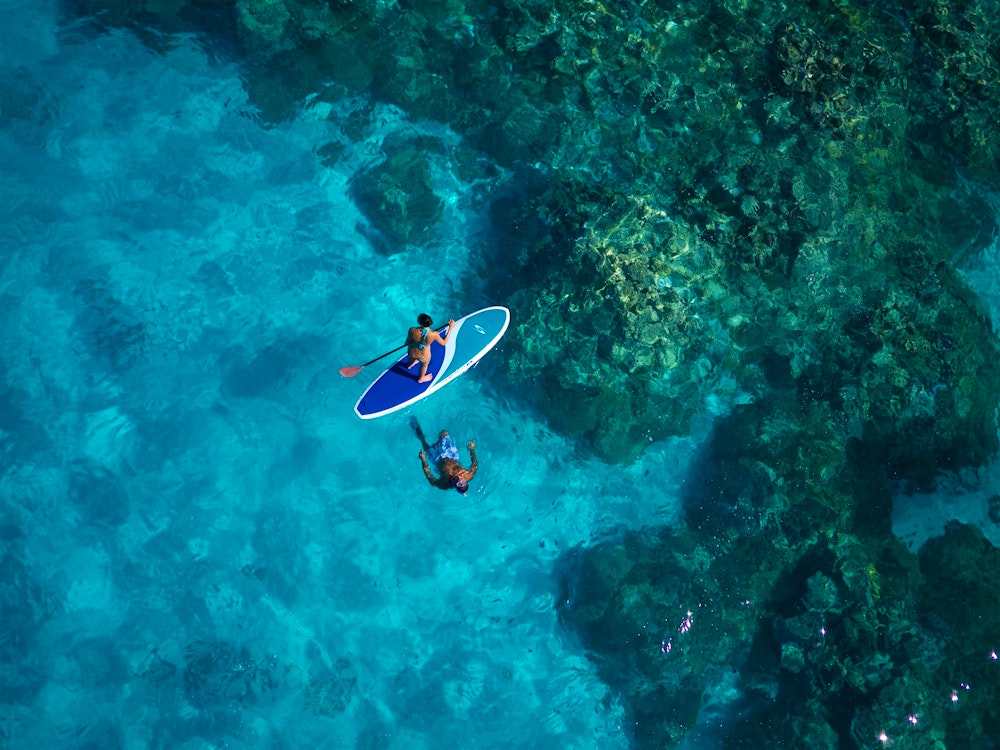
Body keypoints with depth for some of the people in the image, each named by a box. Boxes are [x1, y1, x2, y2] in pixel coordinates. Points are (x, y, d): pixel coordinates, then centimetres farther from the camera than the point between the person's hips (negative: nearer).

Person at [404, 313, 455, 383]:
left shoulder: (412, 331, -36)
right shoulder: (434, 334, -36)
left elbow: (407, 342, -16)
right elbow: (443, 342, -16)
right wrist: (450, 327, -13)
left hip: (412, 352, 1)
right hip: (424, 355, -1)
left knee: (411, 359, 39)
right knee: (424, 365, 36)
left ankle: (409, 365, 75)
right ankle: (421, 378, 66)